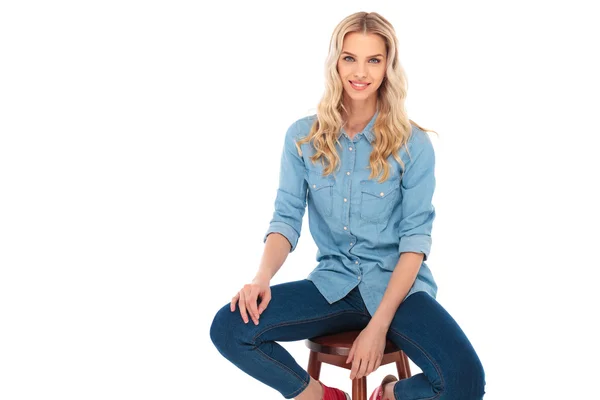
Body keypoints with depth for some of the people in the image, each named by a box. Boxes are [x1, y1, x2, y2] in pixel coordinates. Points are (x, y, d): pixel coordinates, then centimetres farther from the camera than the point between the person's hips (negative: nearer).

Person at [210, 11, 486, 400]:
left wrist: (379, 324, -18)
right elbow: (287, 218, 1)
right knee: (228, 329, -20)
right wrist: (262, 277, -21)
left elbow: (416, 237, -8)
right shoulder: (303, 137, 1)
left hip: (398, 287, -2)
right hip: (333, 284, 2)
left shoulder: (412, 144, -6)